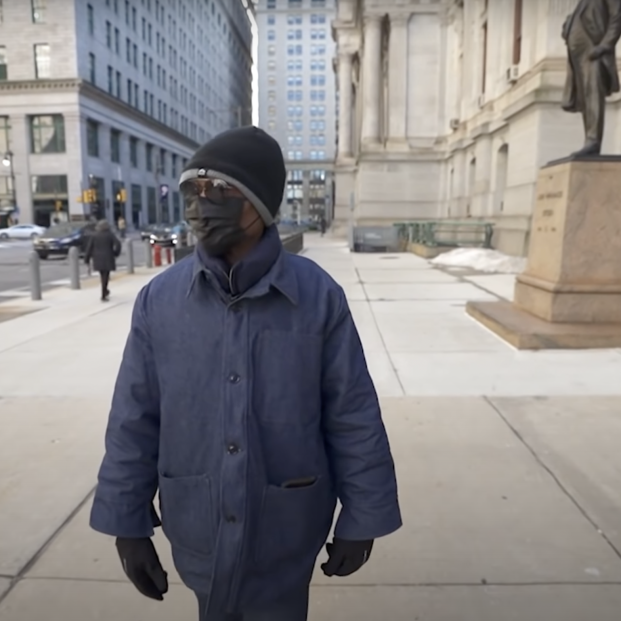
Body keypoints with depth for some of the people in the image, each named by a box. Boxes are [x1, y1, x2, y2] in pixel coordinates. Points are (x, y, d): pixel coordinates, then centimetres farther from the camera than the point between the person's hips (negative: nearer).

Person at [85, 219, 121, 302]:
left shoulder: (94, 235, 2)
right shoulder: (110, 234, -2)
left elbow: (89, 247, -2)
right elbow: (118, 244, -13)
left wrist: (87, 259, 2)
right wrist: (116, 253, 1)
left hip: (98, 259, 2)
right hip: (108, 258, -2)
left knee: (102, 275, 19)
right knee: (105, 276, 1)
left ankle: (105, 291, 34)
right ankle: (103, 296, -3)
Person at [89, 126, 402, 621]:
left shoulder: (319, 296, -15)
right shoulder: (159, 299, -10)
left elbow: (353, 417, -10)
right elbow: (135, 421, -3)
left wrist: (360, 519, -4)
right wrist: (128, 524, 1)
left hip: (285, 532, -2)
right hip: (198, 528, 2)